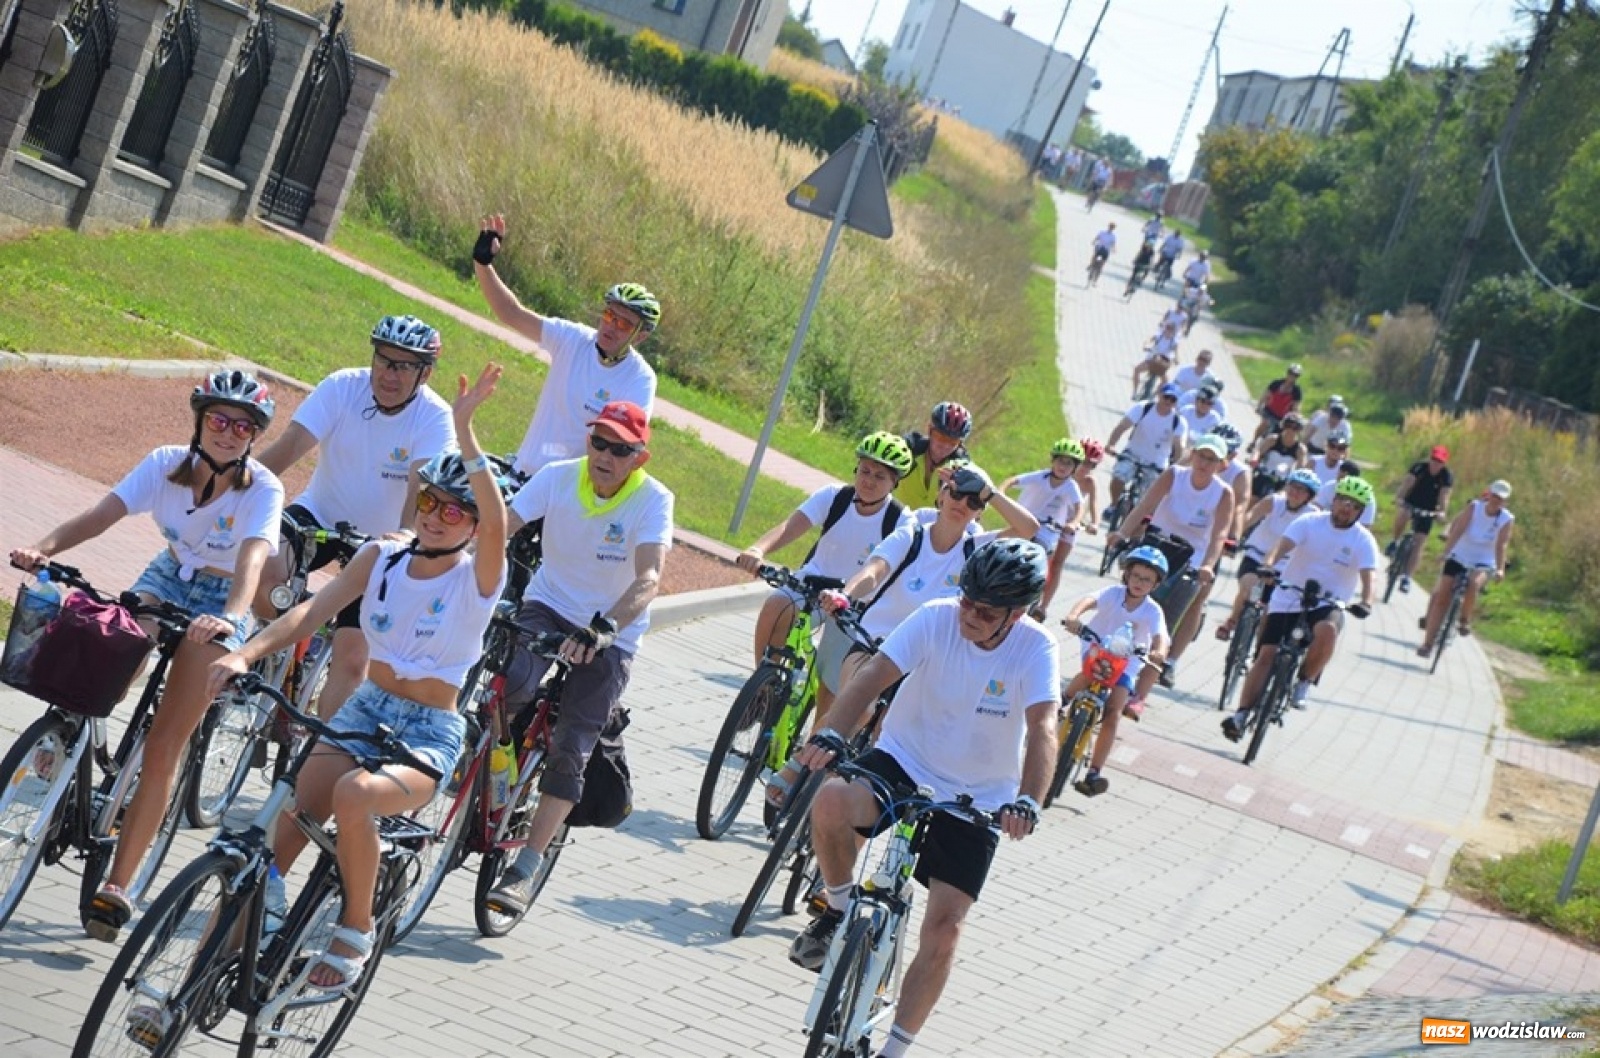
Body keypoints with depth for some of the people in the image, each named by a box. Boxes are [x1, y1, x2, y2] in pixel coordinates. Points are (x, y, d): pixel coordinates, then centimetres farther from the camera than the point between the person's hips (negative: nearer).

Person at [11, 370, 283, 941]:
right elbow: (103, 512, -25)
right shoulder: (167, 464, -13)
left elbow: (252, 556, -38)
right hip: (166, 579, 4)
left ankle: (115, 887, -8)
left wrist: (231, 616, -58)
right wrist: (44, 547, -44)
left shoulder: (263, 489, -21)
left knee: (162, 750, -11)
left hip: (223, 601, -3)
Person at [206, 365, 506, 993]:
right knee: (290, 820, -24)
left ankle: (357, 933, -14)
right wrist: (247, 653, -24)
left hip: (431, 735, -4)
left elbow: (496, 520, -29)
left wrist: (463, 430, -40)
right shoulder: (381, 558, 4)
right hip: (366, 711, 4)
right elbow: (313, 610, -6)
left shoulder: (478, 575, -8)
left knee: (354, 794, -34)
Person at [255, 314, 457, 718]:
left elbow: (422, 487, -31)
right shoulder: (342, 386, -16)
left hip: (378, 539, -1)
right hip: (320, 514, 1)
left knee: (352, 657, -7)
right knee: (264, 571, -29)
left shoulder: (436, 418, -18)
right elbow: (290, 445, -25)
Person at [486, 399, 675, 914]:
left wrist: (602, 629, -49)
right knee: (514, 683, -29)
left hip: (611, 635, -2)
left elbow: (648, 578, -32)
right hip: (548, 605, 2)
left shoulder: (653, 500, -19)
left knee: (570, 751, -9)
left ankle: (524, 871, -2)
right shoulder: (558, 477, -12)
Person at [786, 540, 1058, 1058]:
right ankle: (839, 908, -5)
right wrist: (832, 735, -44)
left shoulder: (1036, 649, -18)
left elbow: (1042, 728, -29)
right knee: (831, 801, -33)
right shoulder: (936, 618, -16)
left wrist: (1027, 802, -47)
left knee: (943, 930, -8)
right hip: (903, 762, 0)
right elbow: (874, 675, -26)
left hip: (976, 801, 0)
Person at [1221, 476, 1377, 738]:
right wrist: (1268, 564, -39)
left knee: (1327, 630, -35)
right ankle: (1241, 715, -6)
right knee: (1267, 655, -10)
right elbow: (1283, 544, -18)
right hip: (1288, 600, 1)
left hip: (1328, 605, -1)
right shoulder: (1309, 523, -3)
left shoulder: (1363, 541, -3)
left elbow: (1367, 577, -15)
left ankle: (1303, 684, -13)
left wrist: (1365, 603, -35)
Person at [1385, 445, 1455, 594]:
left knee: (1418, 543, -8)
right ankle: (1394, 542, -3)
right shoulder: (1419, 467, -23)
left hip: (1428, 511, 0)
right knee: (1402, 513, -32)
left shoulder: (1447, 477, -20)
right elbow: (1406, 484, -34)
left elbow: (1444, 497, -29)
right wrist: (1398, 499, -52)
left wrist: (1442, 512, -48)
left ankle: (1407, 578, -7)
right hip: (1411, 503, 0)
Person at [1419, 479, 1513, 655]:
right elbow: (1457, 531, -21)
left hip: (1483, 563, -1)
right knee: (1442, 597, -6)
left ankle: (1465, 621, -10)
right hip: (1459, 557, 1)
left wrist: (1500, 569, -32)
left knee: (1473, 584, -34)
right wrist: (1445, 553, -33)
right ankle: (1427, 643, 1)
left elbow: (1501, 545, -19)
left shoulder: (1506, 520, -11)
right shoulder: (1473, 508, -11)